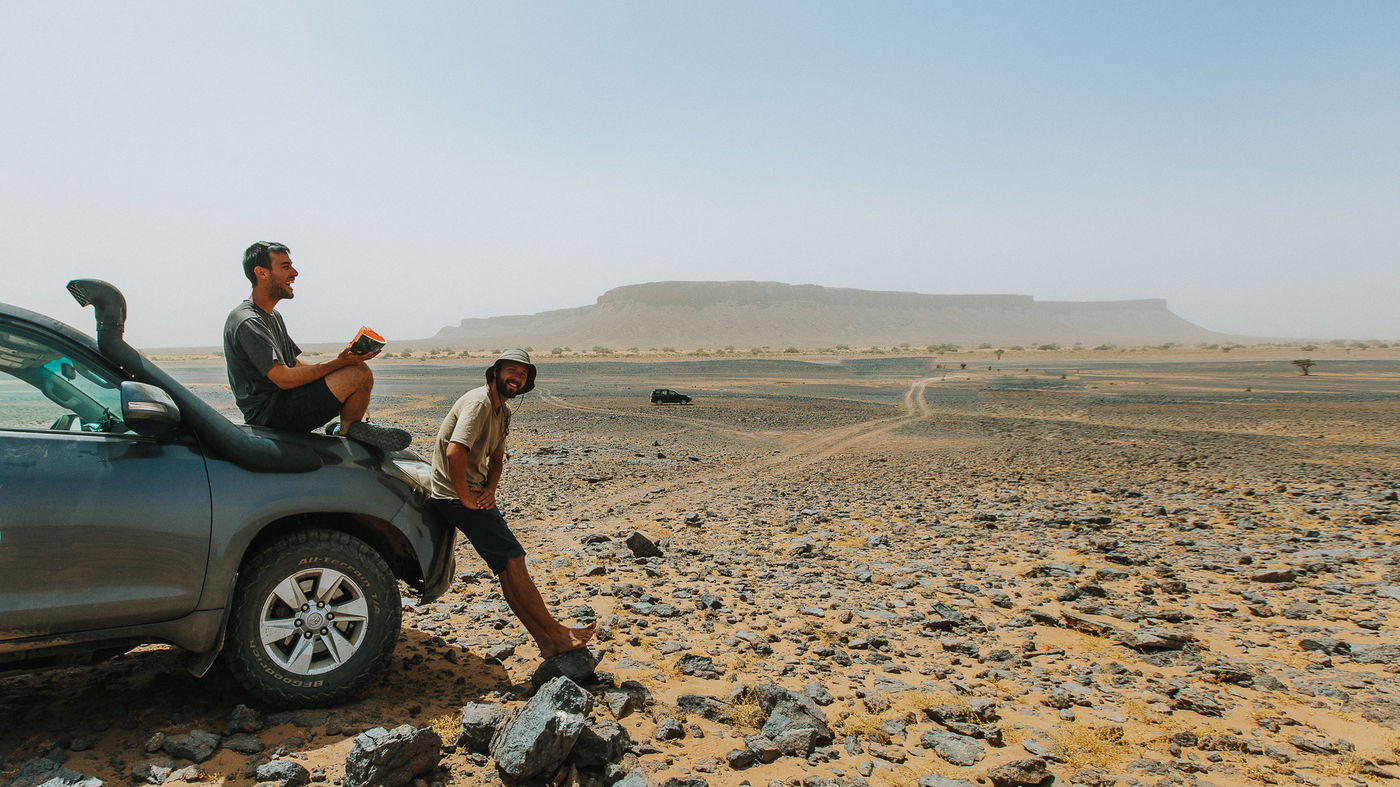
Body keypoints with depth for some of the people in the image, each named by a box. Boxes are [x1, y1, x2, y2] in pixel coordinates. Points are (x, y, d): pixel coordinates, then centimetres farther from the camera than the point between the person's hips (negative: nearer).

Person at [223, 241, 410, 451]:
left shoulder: (274, 316, 18)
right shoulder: (247, 323, -16)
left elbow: (295, 365, 17)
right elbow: (284, 378, -22)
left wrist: (342, 361, 2)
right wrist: (338, 363, -23)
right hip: (269, 414, -11)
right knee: (359, 373, -20)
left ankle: (346, 426, 7)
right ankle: (350, 428, 2)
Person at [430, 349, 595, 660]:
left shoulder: (503, 410, 13)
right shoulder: (478, 402, -18)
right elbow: (454, 452, -30)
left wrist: (489, 490, -3)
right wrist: (465, 498, -22)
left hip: (476, 494, 10)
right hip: (456, 496, -10)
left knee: (508, 568, 7)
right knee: (513, 560, -8)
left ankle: (548, 643, 11)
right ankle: (556, 634, 1)